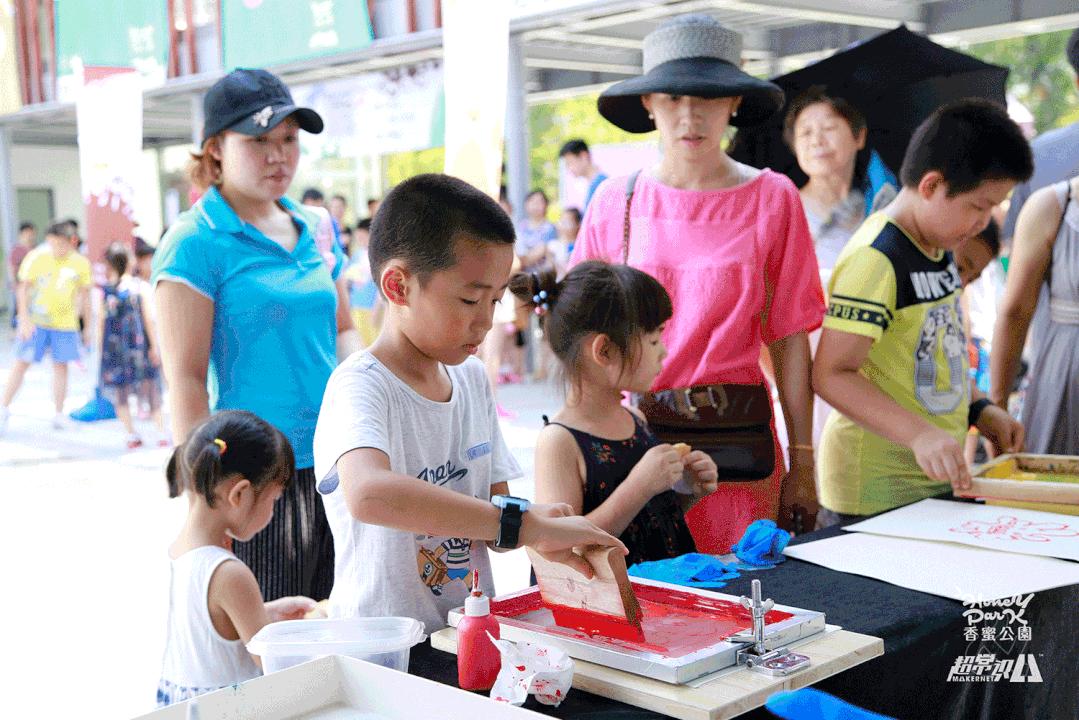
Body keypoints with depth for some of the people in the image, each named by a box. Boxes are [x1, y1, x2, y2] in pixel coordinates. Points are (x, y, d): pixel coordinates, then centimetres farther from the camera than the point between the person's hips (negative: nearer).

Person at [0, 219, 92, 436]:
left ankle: (59, 414, 15)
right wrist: (24, 318, -13)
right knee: (21, 363, 0)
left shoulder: (81, 264, -2)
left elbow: (84, 296, 8)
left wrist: (87, 327, 10)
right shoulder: (36, 257, -9)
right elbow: (23, 288, -6)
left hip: (65, 322, 2)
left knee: (61, 365, 5)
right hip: (35, 320, -2)